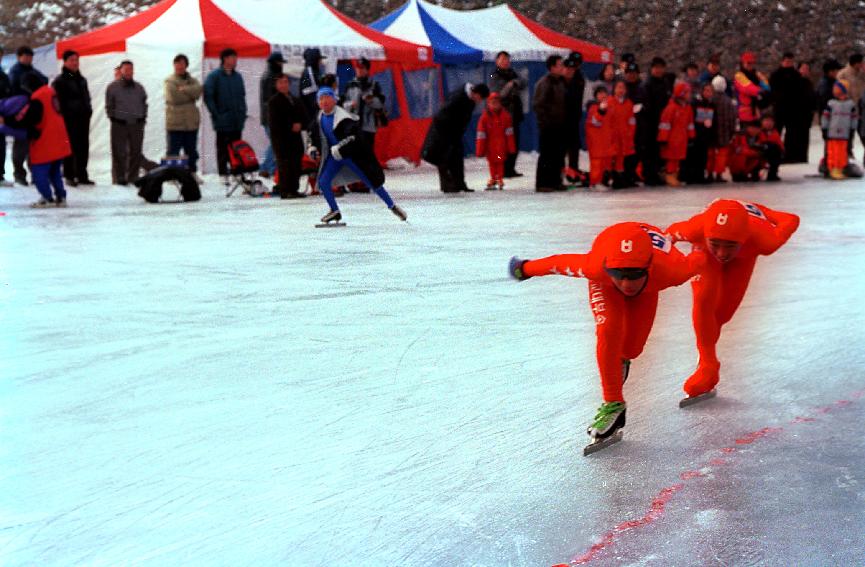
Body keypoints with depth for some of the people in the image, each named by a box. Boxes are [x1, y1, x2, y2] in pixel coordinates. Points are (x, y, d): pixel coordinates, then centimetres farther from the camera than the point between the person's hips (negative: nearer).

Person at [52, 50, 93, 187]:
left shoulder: (82, 80, 18)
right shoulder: (60, 81, -4)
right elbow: (57, 101, -9)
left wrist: (88, 111, 14)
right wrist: (63, 117, -15)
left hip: (83, 118, 7)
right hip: (69, 119, -7)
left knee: (83, 148, 7)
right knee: (71, 148, -5)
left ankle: (82, 175, 14)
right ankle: (69, 176, 1)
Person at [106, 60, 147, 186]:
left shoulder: (139, 87, 11)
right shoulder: (113, 87, 2)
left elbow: (144, 104, 17)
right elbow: (109, 106, 4)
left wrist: (143, 117, 6)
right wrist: (114, 118, -3)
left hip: (137, 124, 3)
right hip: (119, 124, -3)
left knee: (136, 153, 4)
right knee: (119, 153, -3)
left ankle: (133, 177, 12)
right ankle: (119, 178, 2)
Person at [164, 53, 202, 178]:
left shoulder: (193, 81, 12)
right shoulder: (170, 81, -1)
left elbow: (197, 91, -9)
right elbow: (173, 98, -15)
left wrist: (183, 89, -16)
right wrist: (190, 93, -5)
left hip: (191, 121, 4)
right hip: (175, 122, -4)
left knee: (191, 149, 11)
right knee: (173, 149, -3)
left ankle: (192, 173, 19)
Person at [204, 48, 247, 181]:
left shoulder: (237, 76, 12)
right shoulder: (214, 76, -5)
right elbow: (208, 96, -7)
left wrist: (242, 113, 9)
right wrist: (216, 114, -11)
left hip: (237, 121, 5)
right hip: (223, 121, -5)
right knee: (222, 148, 0)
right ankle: (223, 174, 4)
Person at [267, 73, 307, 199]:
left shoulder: (296, 101, 19)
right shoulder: (274, 101, -1)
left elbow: (305, 119, 17)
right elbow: (275, 122, -9)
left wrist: (300, 125, -5)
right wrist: (291, 127, -12)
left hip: (296, 137, 6)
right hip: (281, 138, -6)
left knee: (296, 164, 4)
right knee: (284, 164, -9)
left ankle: (294, 189, 10)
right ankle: (285, 190, -9)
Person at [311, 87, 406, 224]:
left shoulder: (342, 117, -24)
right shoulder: (320, 117, 1)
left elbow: (353, 137, -34)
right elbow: (317, 135, 21)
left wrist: (338, 149, -36)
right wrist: (313, 147, 8)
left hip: (353, 155, -7)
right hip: (334, 156, 7)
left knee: (372, 182, -3)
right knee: (323, 182, -5)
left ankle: (393, 207, 12)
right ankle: (335, 211, 12)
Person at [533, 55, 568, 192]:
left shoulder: (561, 82, 13)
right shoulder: (544, 83, -13)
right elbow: (537, 104, -15)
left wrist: (564, 119, 15)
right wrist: (545, 121, -16)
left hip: (560, 126, 8)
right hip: (548, 126, -8)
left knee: (559, 154, 11)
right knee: (546, 155, -5)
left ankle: (555, 181, 19)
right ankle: (542, 184, -1)